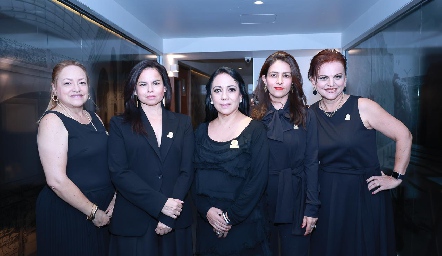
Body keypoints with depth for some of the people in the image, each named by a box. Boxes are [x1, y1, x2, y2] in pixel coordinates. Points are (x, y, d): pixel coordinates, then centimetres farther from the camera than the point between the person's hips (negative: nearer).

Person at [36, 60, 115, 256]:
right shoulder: (52, 121, -15)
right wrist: (93, 212, -15)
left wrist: (113, 199, -2)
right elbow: (56, 180, -21)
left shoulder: (94, 118, 6)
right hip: (65, 214, -7)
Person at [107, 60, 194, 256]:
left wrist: (169, 216, -11)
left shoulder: (183, 123, 6)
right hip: (133, 221, -1)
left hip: (175, 221, 2)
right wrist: (161, 203, -17)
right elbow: (119, 172, -9)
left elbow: (187, 170, -1)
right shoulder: (120, 124, 2)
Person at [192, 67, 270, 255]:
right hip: (207, 221, 3)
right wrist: (207, 210, -12)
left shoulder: (255, 130, -8)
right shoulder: (201, 132, 3)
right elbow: (194, 175, 2)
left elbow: (258, 180, -13)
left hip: (244, 222, -3)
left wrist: (231, 217, -14)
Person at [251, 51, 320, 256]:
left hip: (295, 200, -1)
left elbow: (311, 164, -3)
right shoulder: (255, 117, 1)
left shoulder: (306, 117, -2)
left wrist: (311, 208, -7)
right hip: (262, 199, 1)